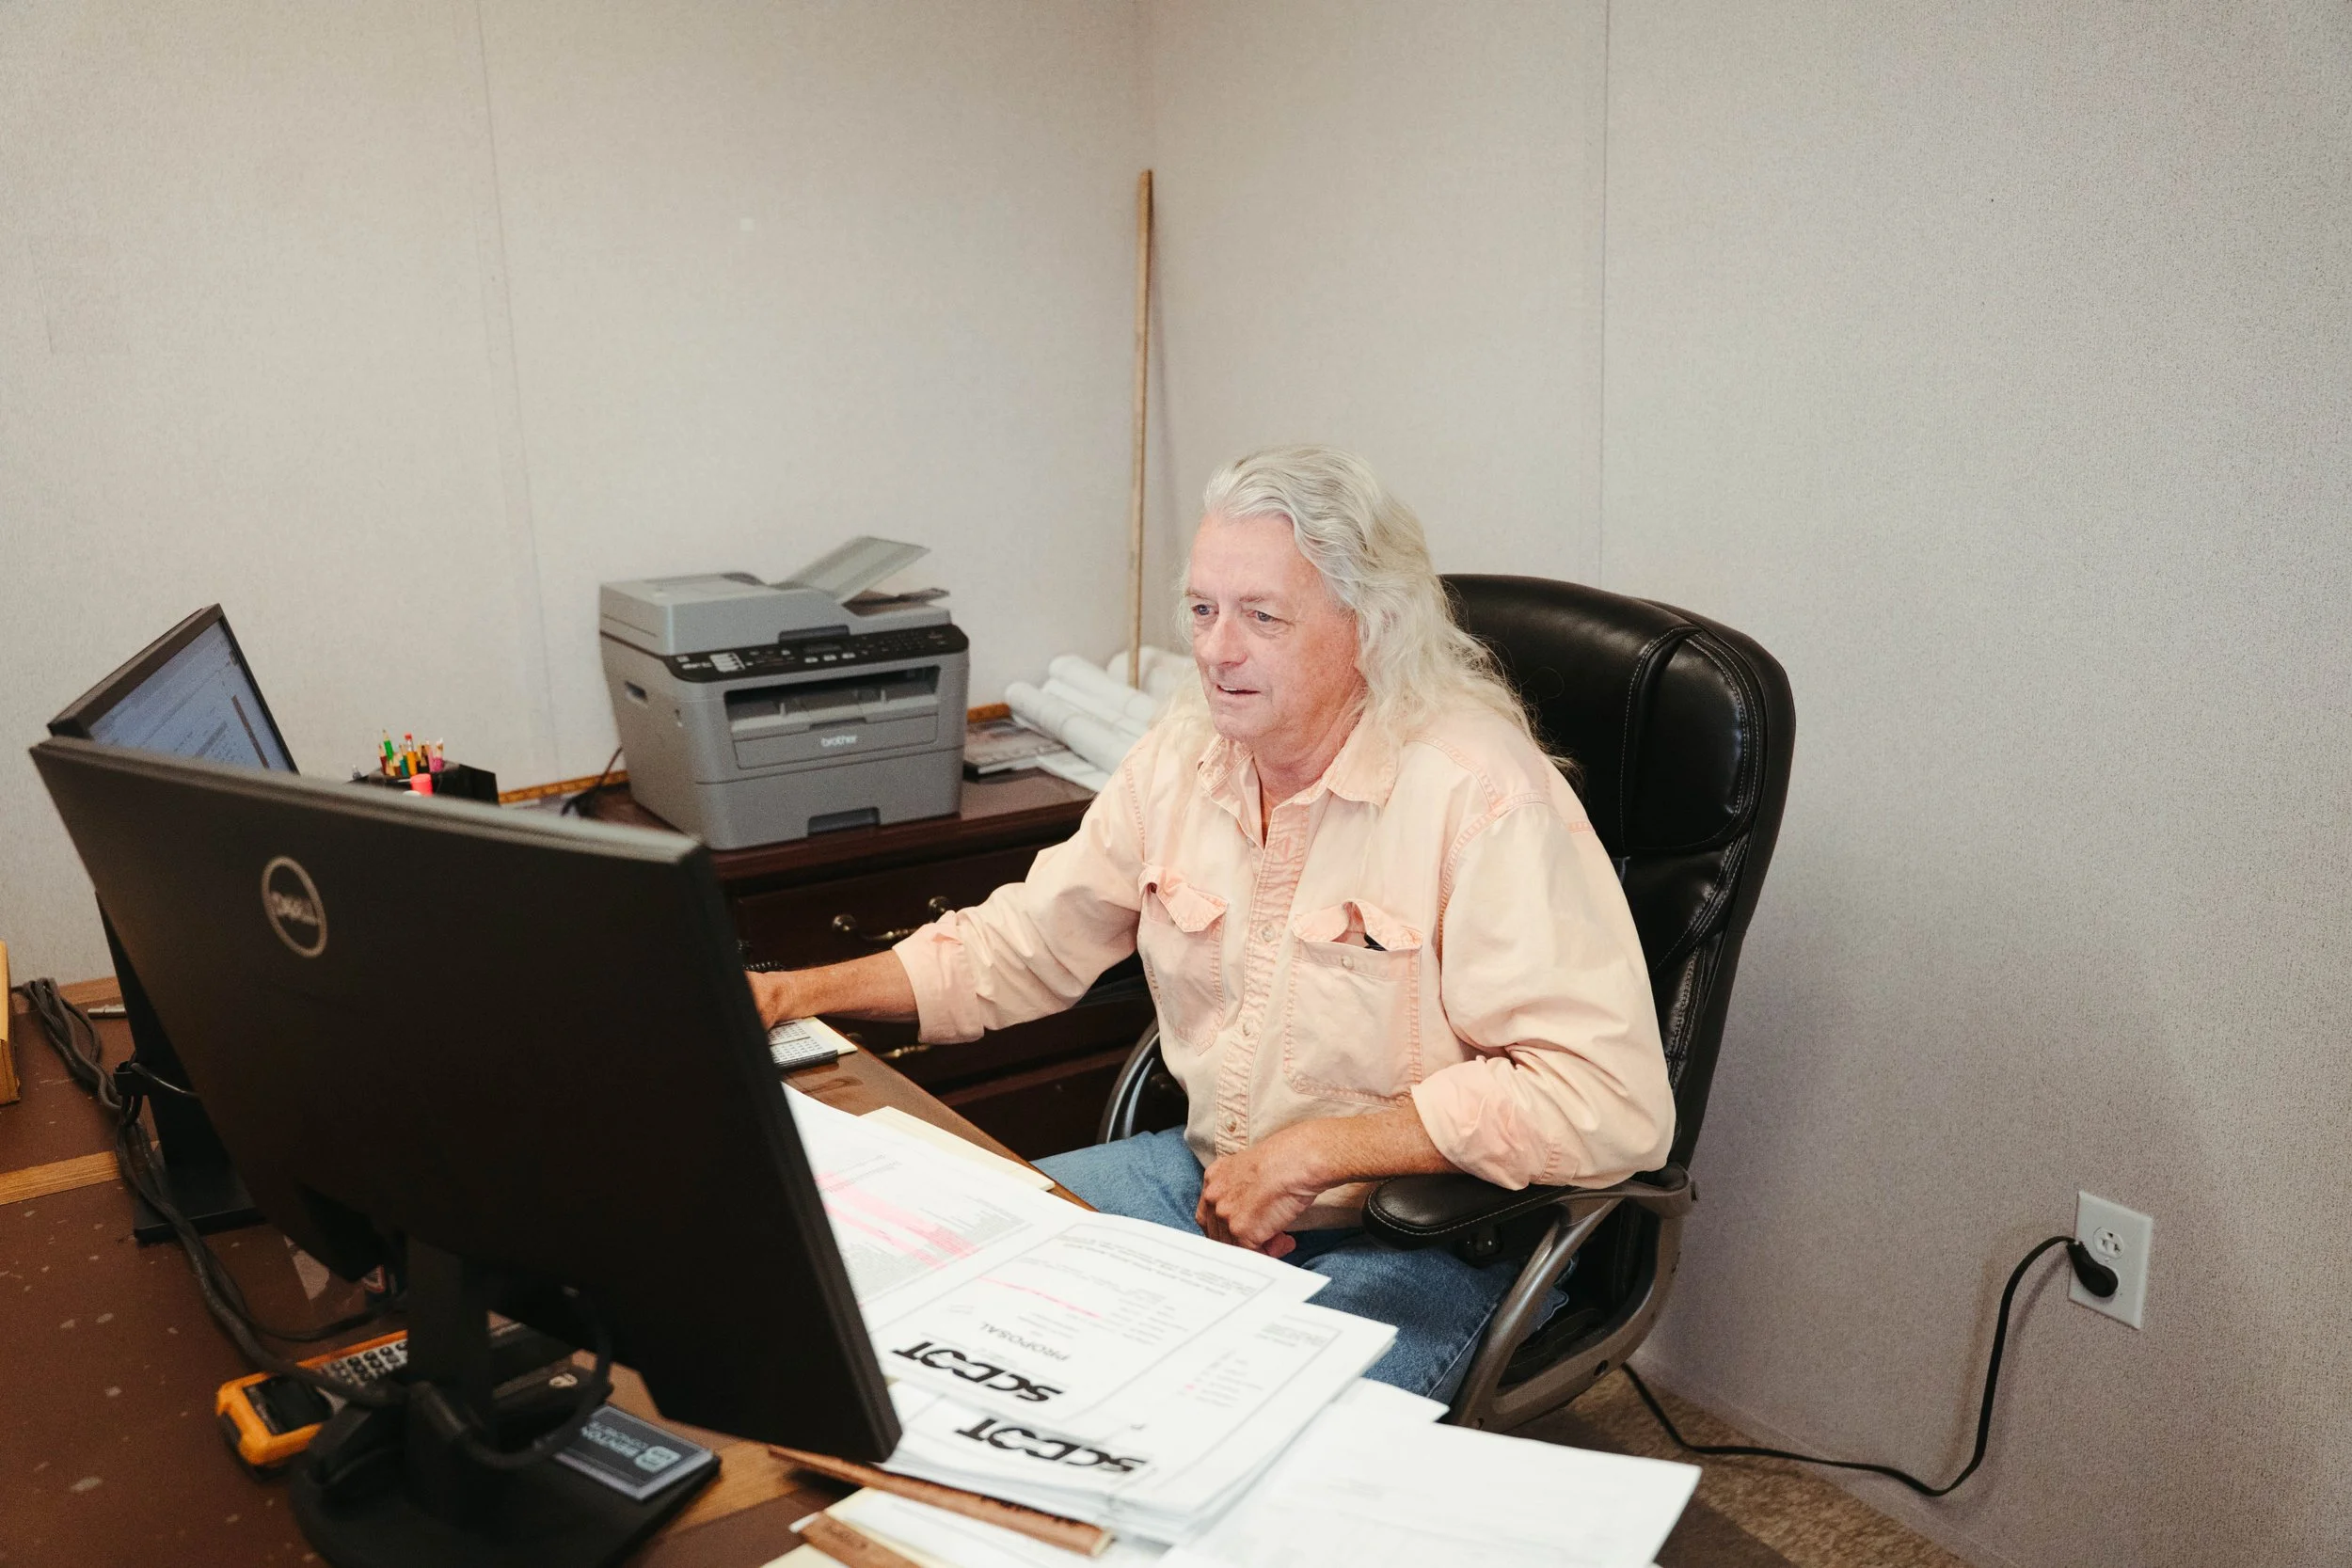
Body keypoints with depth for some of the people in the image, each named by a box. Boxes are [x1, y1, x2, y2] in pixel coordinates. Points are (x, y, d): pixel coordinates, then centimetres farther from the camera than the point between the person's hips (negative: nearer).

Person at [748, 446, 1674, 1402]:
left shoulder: (1482, 794, -21)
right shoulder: (1185, 751, 2)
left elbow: (1609, 1100, -27)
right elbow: (1025, 941, 13)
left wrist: (1310, 1155, -25)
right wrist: (797, 993, 2)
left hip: (1415, 1238, -6)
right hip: (1207, 1177, 7)